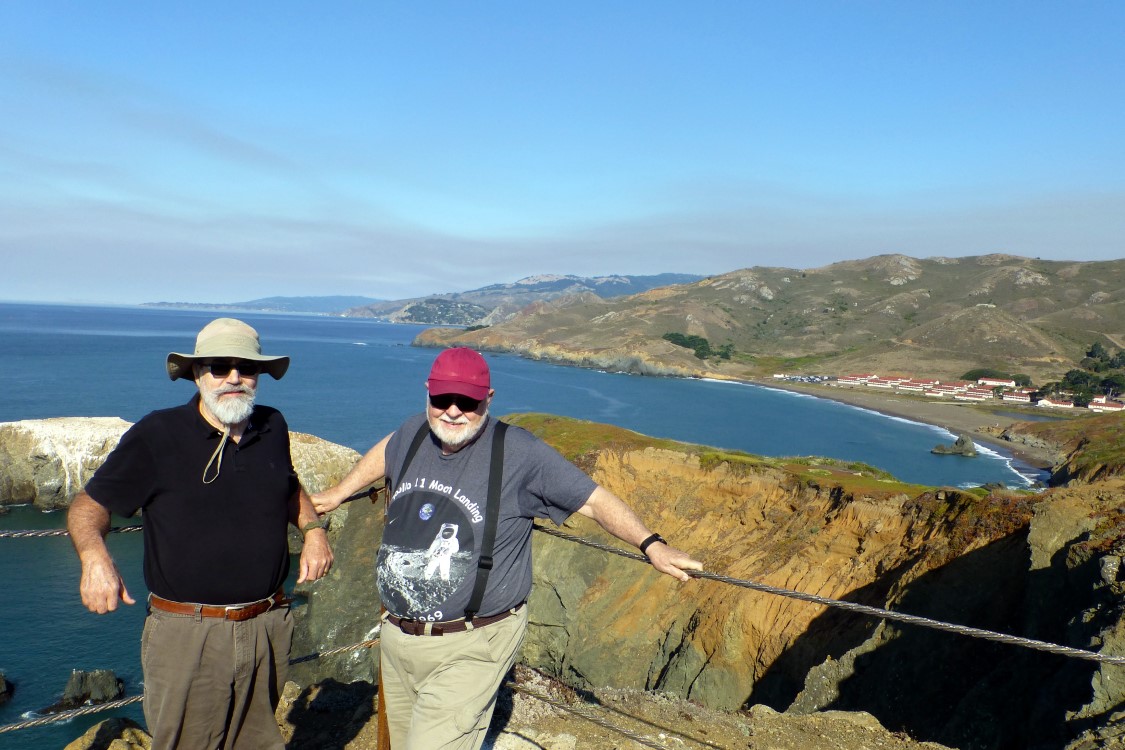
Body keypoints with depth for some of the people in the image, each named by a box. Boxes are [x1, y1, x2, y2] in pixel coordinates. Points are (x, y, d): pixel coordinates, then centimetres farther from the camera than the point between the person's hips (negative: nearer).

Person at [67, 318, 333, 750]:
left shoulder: (272, 428, 4)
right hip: (186, 636, -4)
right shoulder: (156, 435, -9)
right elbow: (88, 506, -4)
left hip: (267, 629, 4)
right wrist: (94, 557, -24)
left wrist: (313, 528, 4)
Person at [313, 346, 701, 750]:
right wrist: (338, 493, 33)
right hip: (396, 640, 6)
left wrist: (651, 544, -21)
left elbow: (593, 499, -11)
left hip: (470, 649, -6)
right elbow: (385, 451, 26)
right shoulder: (414, 432, 2)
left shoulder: (519, 452, -13)